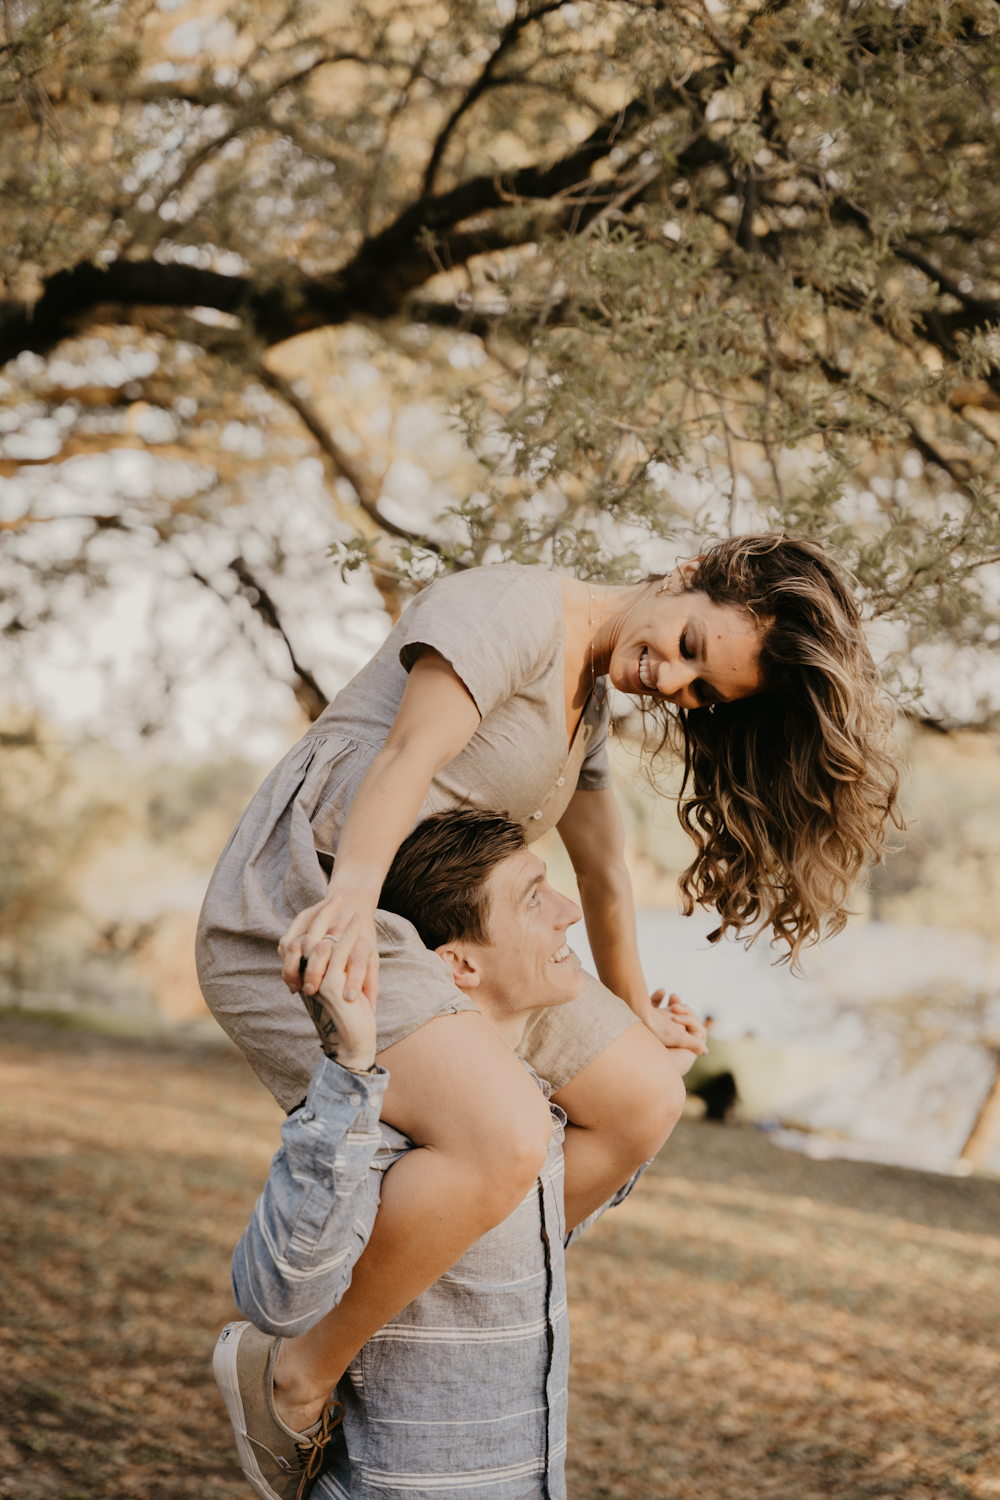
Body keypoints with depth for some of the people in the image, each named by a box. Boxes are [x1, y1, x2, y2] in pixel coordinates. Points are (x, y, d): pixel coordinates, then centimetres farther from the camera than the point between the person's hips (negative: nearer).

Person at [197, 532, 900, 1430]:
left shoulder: (588, 702, 15)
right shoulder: (517, 606, -13)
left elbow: (604, 873, 27)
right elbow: (409, 751, -29)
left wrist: (631, 1009, 37)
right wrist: (352, 892, -46)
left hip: (430, 940, 10)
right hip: (301, 919, -10)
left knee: (644, 1098, 9)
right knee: (508, 1140, -30)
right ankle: (298, 1373, -14)